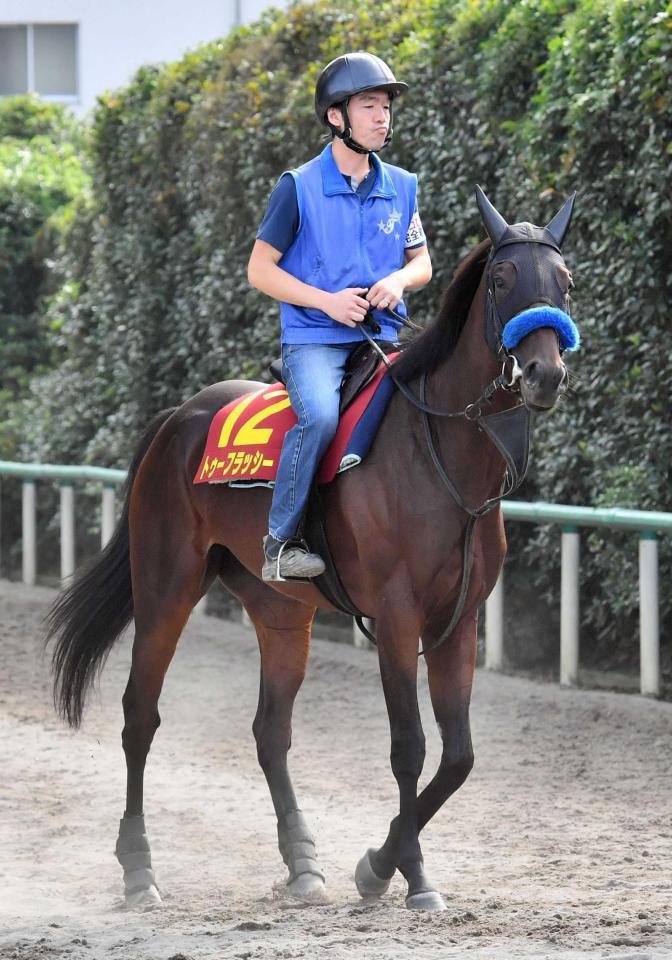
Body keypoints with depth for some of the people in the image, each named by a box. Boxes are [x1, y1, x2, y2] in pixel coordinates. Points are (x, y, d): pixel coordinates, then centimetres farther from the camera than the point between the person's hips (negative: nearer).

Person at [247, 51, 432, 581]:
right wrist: (327, 300, -14)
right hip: (313, 338, -5)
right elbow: (260, 270, -1)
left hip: (383, 336, 5)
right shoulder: (299, 187, -3)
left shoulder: (402, 187, 10)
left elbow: (421, 263, 19)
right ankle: (279, 543, -21)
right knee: (321, 416, -32)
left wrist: (399, 280, -5)